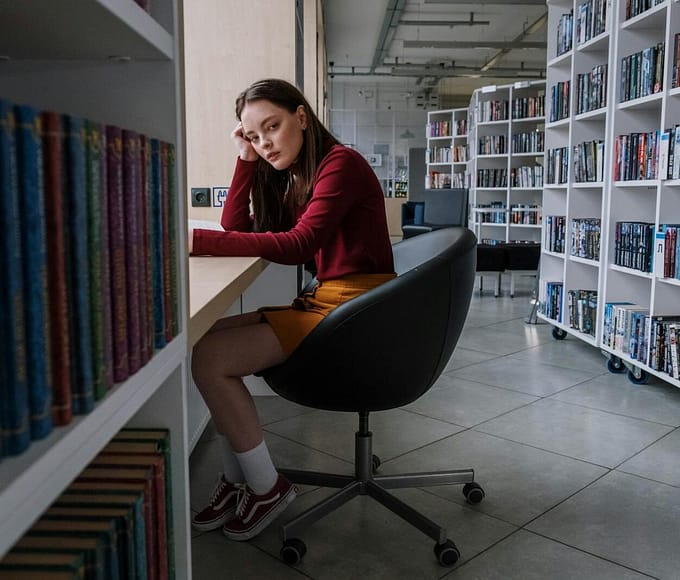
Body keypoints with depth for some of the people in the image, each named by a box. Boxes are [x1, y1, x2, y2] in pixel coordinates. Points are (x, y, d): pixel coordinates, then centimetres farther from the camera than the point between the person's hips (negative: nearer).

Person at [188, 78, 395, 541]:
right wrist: (246, 160, 3)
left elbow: (299, 244, -25)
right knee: (209, 337, 0)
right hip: (324, 300, 9)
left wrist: (199, 240, -29)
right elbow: (237, 230, 10)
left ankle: (267, 487, 2)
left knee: (211, 359, -17)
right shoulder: (289, 176, 17)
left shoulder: (341, 163, -11)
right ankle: (236, 479, 8)